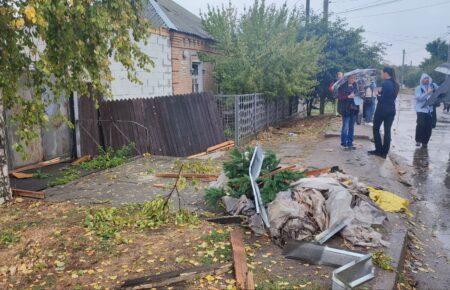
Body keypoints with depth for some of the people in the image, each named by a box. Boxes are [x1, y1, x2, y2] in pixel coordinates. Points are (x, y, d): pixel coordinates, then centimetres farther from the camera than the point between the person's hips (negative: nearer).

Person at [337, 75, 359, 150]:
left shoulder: (355, 85, 8)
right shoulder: (342, 86, -8)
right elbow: (339, 96, -12)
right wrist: (348, 96, -23)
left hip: (354, 109, 6)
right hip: (346, 109, -6)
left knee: (351, 127, 11)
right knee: (345, 127, -4)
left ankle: (350, 143, 20)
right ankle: (344, 144, 7)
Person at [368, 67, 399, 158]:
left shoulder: (385, 83, -16)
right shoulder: (396, 84, 9)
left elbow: (381, 98, -17)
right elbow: (392, 96, 14)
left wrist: (377, 95, 2)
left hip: (382, 109, -7)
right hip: (391, 110, 7)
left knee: (376, 129, 9)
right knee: (387, 131, 8)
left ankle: (378, 150, 8)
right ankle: (384, 152, 11)